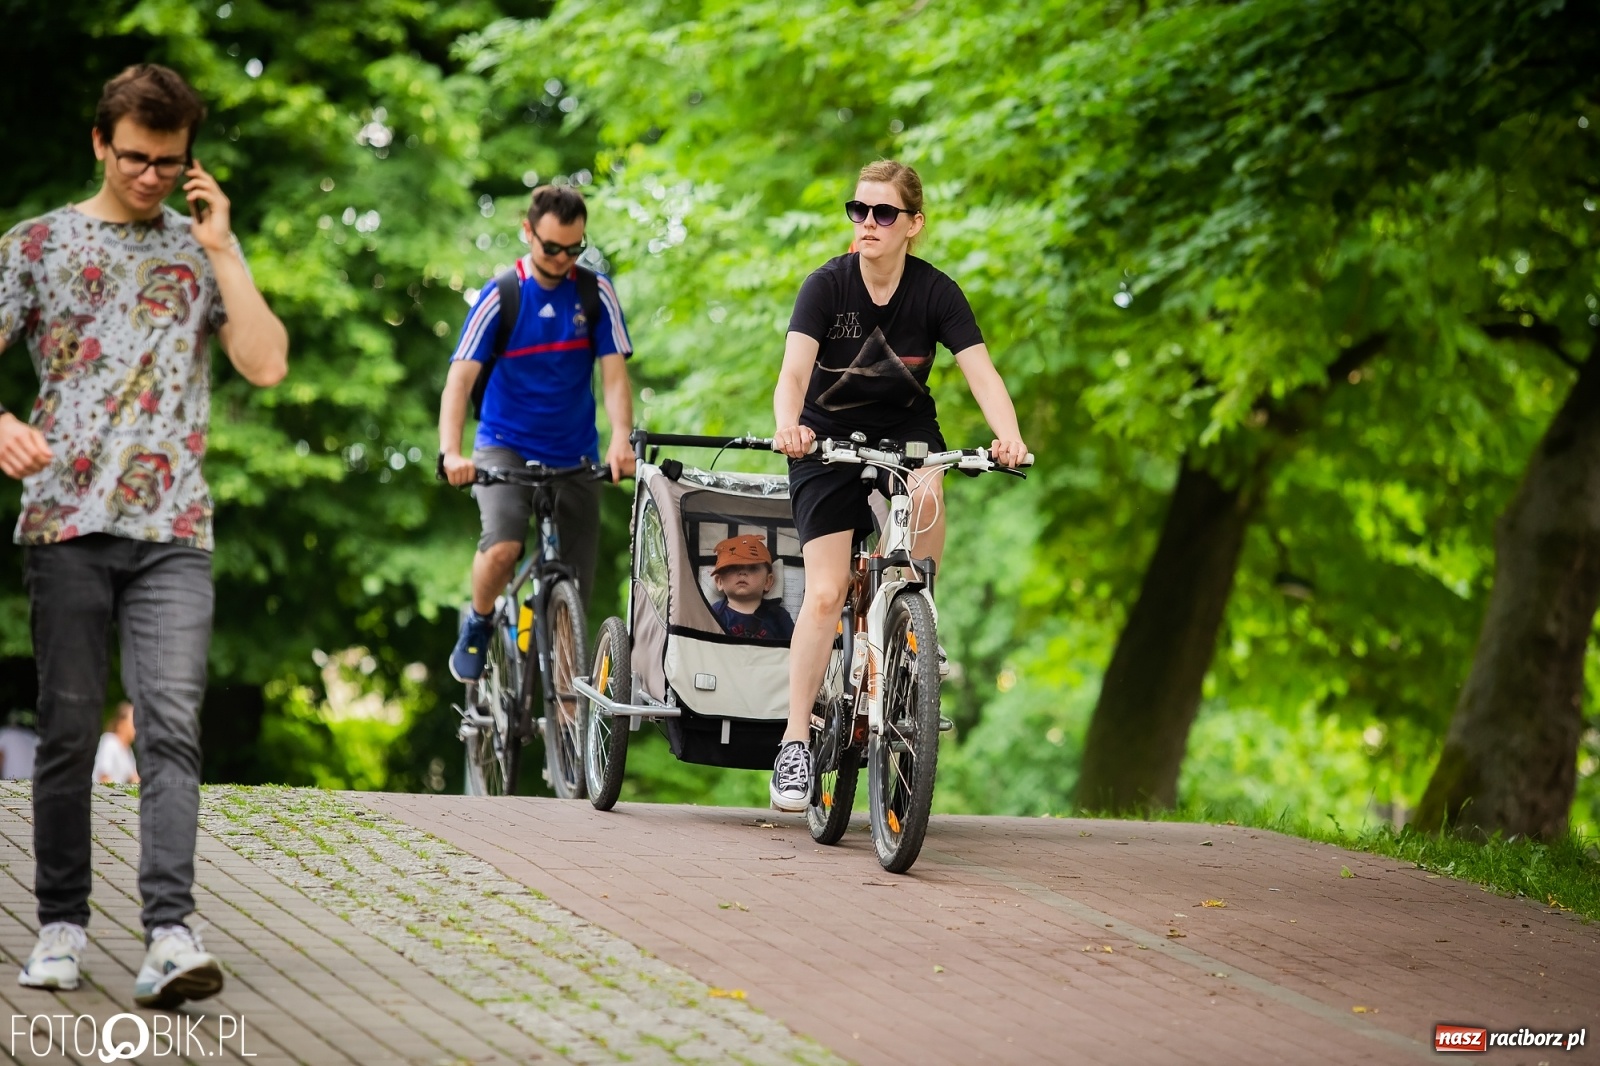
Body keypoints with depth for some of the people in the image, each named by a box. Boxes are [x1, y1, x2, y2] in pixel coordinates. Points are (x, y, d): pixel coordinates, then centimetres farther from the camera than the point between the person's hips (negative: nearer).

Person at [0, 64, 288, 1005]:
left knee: (172, 727, -12)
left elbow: (266, 364, 2)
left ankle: (170, 936, -20)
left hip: (174, 531, 0)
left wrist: (221, 251, -2)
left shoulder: (204, 247, 13)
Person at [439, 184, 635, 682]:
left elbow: (614, 373, -10)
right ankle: (478, 624, 0)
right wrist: (451, 453, -32)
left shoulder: (596, 293, -3)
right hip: (505, 448, -2)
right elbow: (459, 379, -15)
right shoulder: (500, 298, -8)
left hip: (574, 455, 2)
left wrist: (621, 440, -29)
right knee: (503, 546, -30)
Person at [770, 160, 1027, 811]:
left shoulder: (935, 293, -13)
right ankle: (796, 741, -6)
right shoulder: (827, 286, -18)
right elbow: (794, 368, -31)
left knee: (927, 491, -34)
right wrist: (787, 426, -52)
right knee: (826, 593, -13)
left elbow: (981, 371, -22)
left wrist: (1008, 436, -42)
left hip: (905, 431, 1)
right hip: (828, 441, -1)